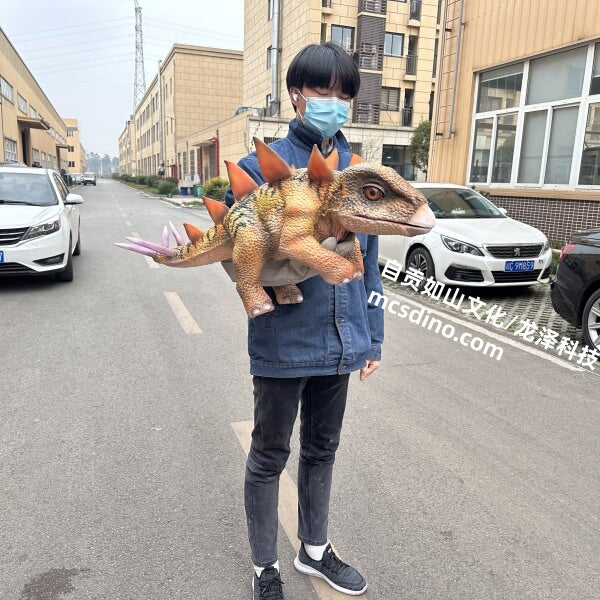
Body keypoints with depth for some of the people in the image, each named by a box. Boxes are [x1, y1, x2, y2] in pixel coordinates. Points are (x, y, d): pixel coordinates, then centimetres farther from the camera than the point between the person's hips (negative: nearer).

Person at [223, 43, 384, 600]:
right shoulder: (260, 167, -9)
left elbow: (368, 261, 10)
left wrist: (372, 335, 11)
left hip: (340, 341, 5)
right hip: (282, 341, -5)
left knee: (322, 449, 21)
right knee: (270, 454, 12)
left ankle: (314, 548, 44)